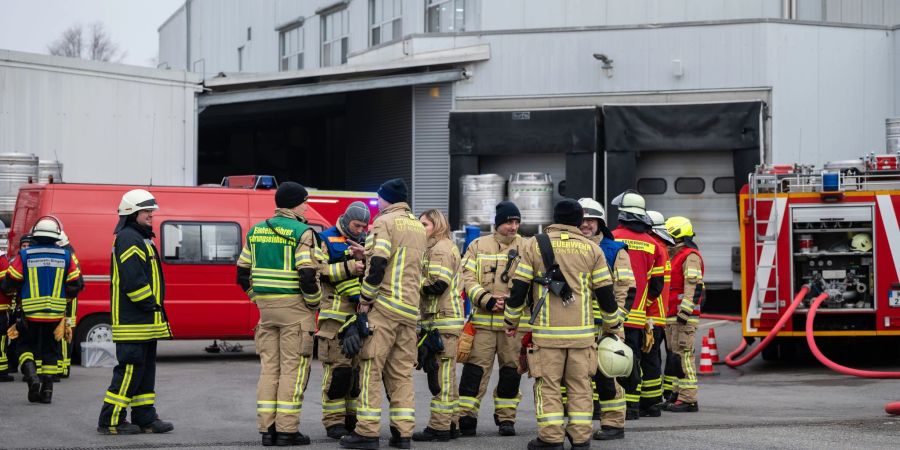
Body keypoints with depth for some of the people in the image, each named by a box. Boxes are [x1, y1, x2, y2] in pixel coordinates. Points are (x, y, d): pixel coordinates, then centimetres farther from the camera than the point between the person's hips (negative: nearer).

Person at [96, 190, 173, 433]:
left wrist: (155, 308, 17)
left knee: (145, 369, 13)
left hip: (145, 322, 11)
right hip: (133, 321, -11)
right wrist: (150, 304, -16)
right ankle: (110, 421, -5)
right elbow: (132, 280, -23)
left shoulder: (141, 238, 20)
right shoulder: (128, 239, -14)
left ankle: (145, 418, 17)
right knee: (130, 369, -9)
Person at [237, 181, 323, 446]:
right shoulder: (302, 232, -11)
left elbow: (243, 273, 12)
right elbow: (307, 275, -19)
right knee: (293, 369, -2)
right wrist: (314, 303, -4)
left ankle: (267, 429, 9)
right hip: (295, 307, -6)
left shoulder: (256, 231, 10)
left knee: (269, 368, 10)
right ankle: (287, 430, -3)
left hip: (266, 306, 6)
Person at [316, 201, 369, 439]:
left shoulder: (364, 243, 17)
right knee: (337, 367, -10)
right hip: (336, 315, -6)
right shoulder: (326, 240, 1)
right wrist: (348, 268, -19)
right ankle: (333, 421, -5)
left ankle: (352, 417, 17)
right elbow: (319, 272, -11)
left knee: (358, 366, 8)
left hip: (361, 313, 6)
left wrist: (364, 259, -10)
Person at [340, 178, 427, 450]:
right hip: (411, 309, 7)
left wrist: (365, 300, -9)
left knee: (371, 368, -5)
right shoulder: (419, 227, 19)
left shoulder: (385, 222, -6)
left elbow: (377, 264, -17)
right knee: (401, 371, 9)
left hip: (384, 306, -7)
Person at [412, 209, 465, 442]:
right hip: (444, 320, 11)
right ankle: (450, 423, 19)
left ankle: (439, 427, -10)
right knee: (445, 374, 14)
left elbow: (438, 285, -20)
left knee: (440, 374, -10)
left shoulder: (440, 249, -10)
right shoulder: (444, 247, 22)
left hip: (441, 320, -11)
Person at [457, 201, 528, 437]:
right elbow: (468, 278, 1)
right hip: (483, 320, -1)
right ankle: (466, 417, 0)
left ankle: (506, 417, 18)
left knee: (511, 370, 7)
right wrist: (487, 300, -13)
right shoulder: (478, 246, 8)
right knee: (475, 368, -4)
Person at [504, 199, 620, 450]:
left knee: (548, 384, 3)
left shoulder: (535, 245, 3)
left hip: (547, 331, -1)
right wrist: (612, 326, 19)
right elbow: (605, 292, 7)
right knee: (580, 384, 8)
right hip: (581, 332, 1)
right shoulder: (591, 249, 5)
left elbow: (519, 288, 2)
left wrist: (511, 321, 14)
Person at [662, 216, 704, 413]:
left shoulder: (690, 256, -11)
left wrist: (684, 312, -25)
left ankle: (688, 399, -12)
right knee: (674, 356, 11)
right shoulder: (676, 256, 22)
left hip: (684, 317, -10)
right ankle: (678, 394, 16)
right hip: (673, 316, 10)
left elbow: (694, 287, -20)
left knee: (683, 356, -12)